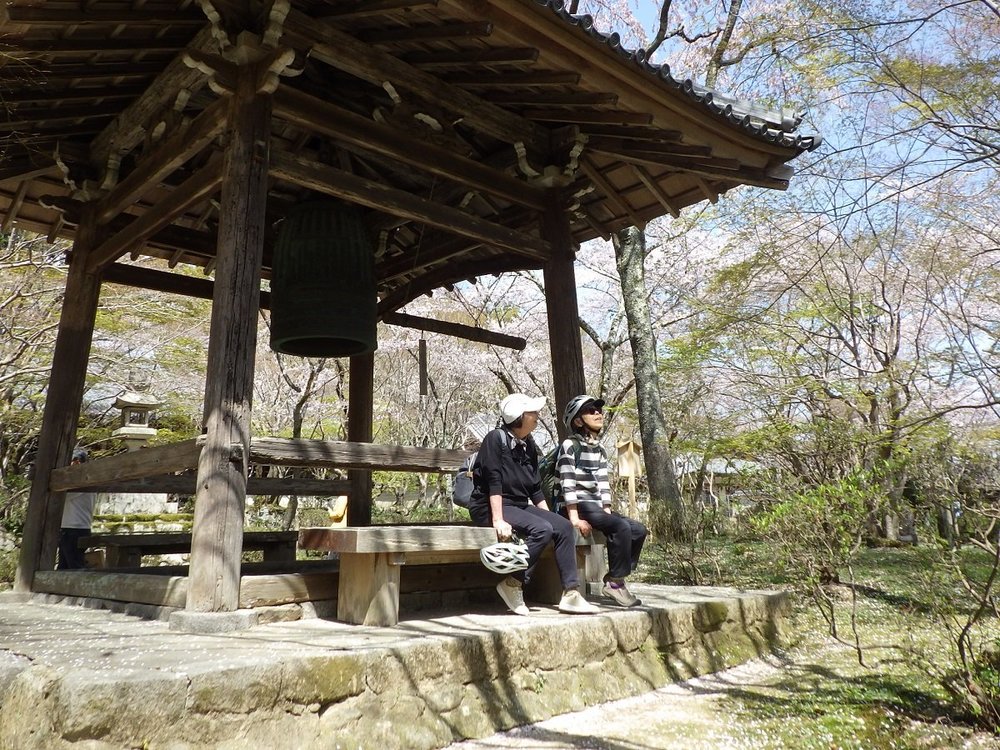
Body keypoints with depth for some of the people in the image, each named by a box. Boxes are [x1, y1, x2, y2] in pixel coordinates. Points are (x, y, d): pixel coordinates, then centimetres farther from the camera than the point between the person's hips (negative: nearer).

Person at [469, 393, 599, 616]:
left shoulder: (528, 445, 10)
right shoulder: (496, 438, -13)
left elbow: (535, 488, 14)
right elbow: (493, 482, -20)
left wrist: (548, 516, 8)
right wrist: (498, 520, -26)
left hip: (520, 505, 8)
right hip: (489, 507, -8)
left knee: (563, 526, -9)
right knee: (541, 529, -28)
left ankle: (571, 593, -6)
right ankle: (513, 585, -14)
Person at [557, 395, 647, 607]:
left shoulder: (599, 450, 17)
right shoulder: (570, 445, -8)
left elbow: (603, 484, 12)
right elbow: (567, 484, -16)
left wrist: (608, 513, 0)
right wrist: (575, 518, -22)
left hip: (596, 507, 9)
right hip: (578, 507, -8)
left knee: (639, 530, -3)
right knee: (622, 527, -26)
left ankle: (614, 580, 2)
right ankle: (615, 582, -14)